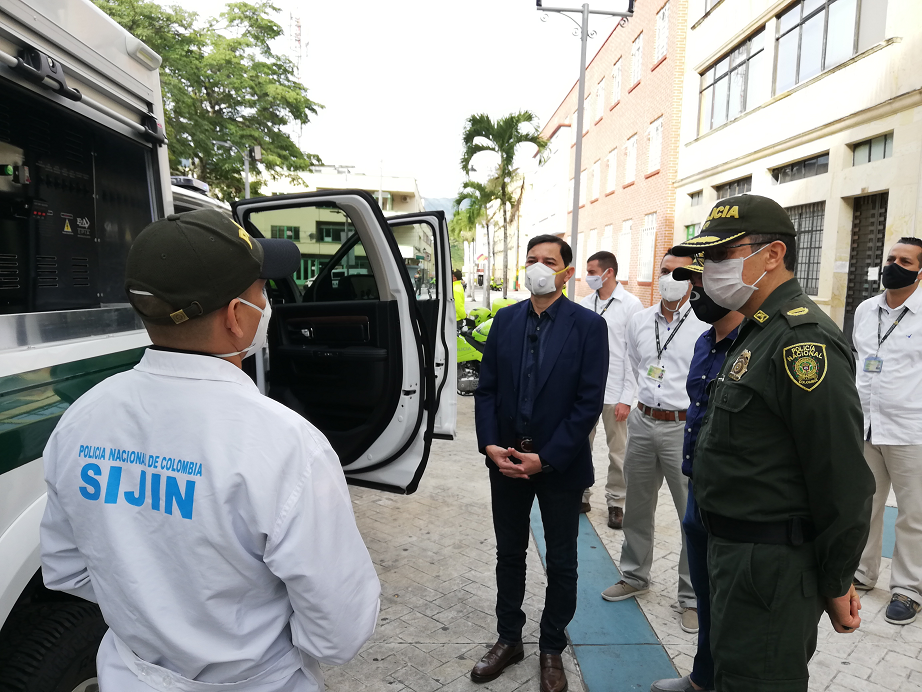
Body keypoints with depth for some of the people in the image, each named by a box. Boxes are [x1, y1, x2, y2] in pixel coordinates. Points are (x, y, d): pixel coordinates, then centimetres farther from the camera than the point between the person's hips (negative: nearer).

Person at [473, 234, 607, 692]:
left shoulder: (588, 326, -9)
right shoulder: (505, 320, 2)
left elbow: (589, 401, -13)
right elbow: (487, 388, 3)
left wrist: (546, 459, -17)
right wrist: (489, 444, -9)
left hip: (560, 465, -3)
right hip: (505, 459, 3)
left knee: (561, 562, 14)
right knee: (509, 553, 17)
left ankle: (552, 648, 35)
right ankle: (508, 638, 37)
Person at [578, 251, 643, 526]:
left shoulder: (631, 305, -7)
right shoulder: (584, 305, 6)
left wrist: (627, 398, -12)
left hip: (614, 392, -4)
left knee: (618, 452, 7)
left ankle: (616, 503, 22)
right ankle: (581, 495, 26)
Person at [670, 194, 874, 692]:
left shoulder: (803, 340, -22)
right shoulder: (758, 332, 12)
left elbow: (844, 478, -22)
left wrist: (837, 582, -13)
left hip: (771, 563, -10)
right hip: (736, 549, 10)